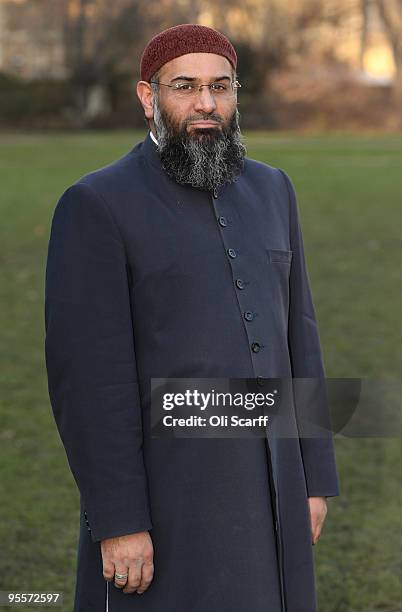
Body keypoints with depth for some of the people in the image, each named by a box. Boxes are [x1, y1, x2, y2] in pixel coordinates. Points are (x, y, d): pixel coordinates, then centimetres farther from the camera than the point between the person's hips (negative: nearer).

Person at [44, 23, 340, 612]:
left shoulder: (269, 190, 9)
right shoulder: (96, 205, -11)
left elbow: (295, 338, 12)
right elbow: (90, 373, -15)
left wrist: (314, 478, 9)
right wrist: (119, 521, -18)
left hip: (264, 488, 6)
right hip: (164, 495, -6)